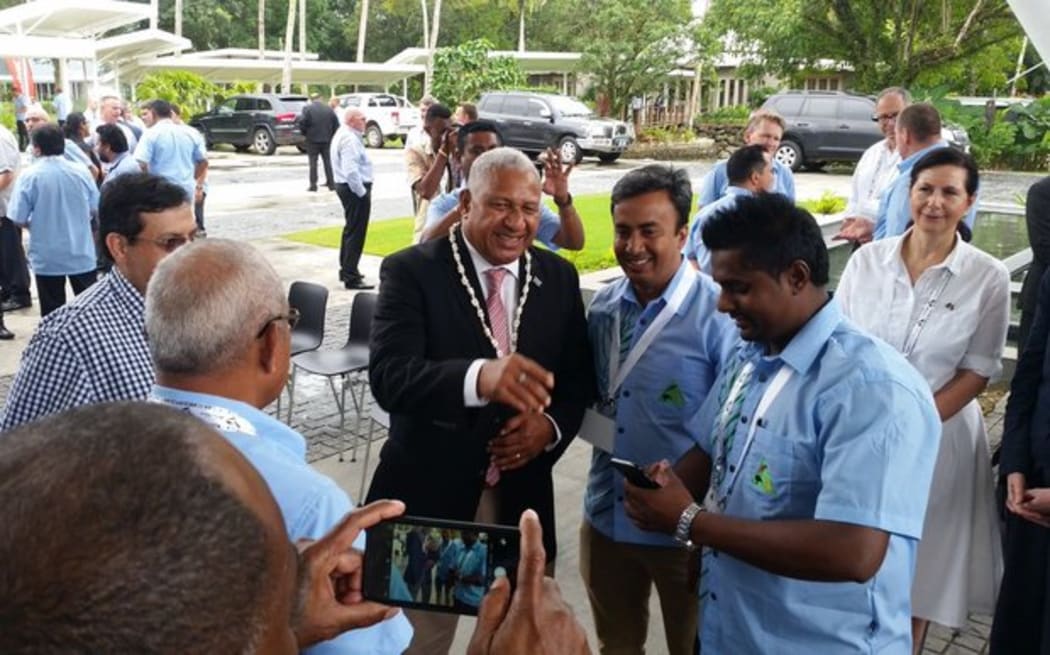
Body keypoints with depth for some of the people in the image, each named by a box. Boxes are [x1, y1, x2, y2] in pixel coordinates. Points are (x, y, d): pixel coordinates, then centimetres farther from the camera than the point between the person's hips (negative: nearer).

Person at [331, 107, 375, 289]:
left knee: (351, 229, 22)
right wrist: (362, 192, -21)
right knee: (356, 232, -7)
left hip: (346, 186, 11)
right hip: (355, 189, -11)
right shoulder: (350, 139, -20)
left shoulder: (344, 135, 15)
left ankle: (346, 270, 34)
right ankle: (351, 277, -4)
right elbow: (351, 170, -27)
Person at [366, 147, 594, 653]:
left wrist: (552, 426, -15)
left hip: (521, 493, 4)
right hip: (429, 493, -3)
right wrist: (478, 377, -44)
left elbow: (579, 377, 7)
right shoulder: (411, 271, -13)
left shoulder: (559, 277, 1)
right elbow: (388, 377, -25)